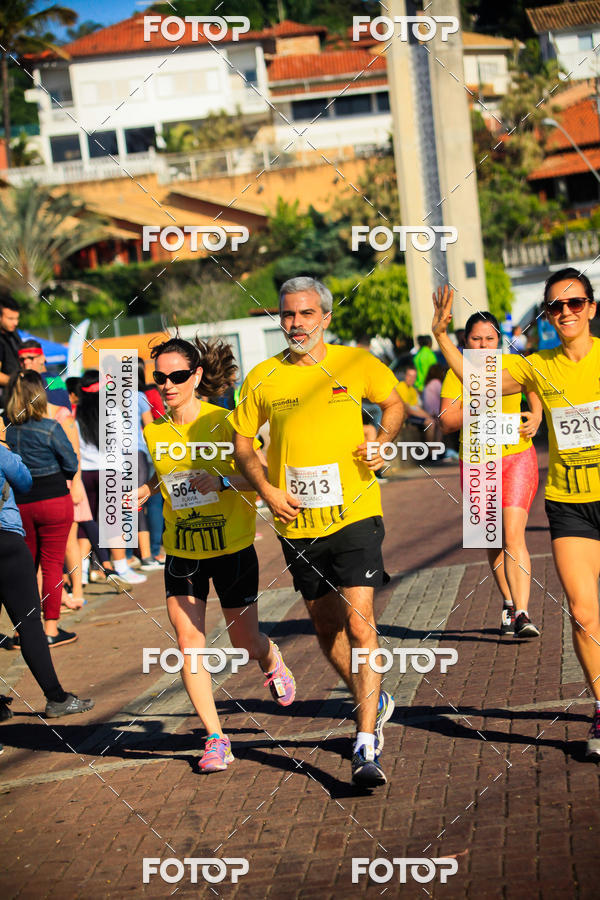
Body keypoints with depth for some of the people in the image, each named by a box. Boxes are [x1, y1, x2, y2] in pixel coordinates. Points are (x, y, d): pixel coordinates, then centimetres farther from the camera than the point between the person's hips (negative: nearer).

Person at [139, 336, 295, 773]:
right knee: (188, 640, -8)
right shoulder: (154, 432, 1)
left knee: (246, 643, 6)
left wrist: (223, 482, -30)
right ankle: (216, 739, 0)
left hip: (232, 546, -3)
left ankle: (271, 658, 45)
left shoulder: (224, 422, -13)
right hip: (181, 551, 3)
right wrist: (143, 491, 4)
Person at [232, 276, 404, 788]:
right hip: (297, 524, 3)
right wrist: (266, 489, -5)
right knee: (326, 626, 14)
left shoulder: (357, 364, -1)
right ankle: (373, 701, 39)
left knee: (359, 624, -12)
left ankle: (367, 745, -8)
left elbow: (395, 404, 16)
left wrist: (383, 443, -3)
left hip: (354, 515, -3)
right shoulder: (262, 378, 2)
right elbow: (243, 443, 10)